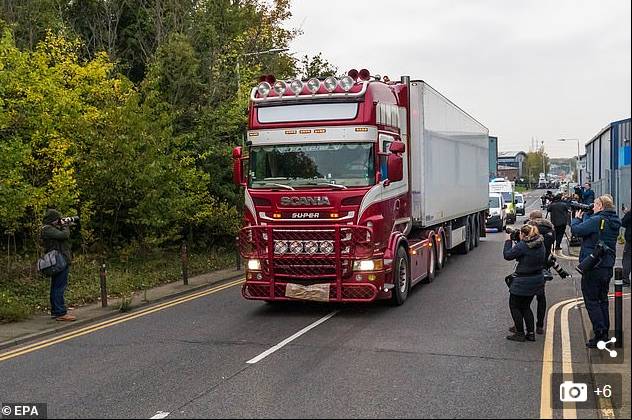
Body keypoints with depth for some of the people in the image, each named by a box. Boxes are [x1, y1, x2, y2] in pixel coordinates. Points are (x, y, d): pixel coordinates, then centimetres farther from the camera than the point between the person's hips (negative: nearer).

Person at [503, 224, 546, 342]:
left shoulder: (522, 246, -21)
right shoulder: (540, 244, 3)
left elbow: (507, 255, -10)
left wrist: (508, 241, 1)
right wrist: (515, 244, 12)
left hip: (523, 281, -8)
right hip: (537, 278, 8)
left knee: (514, 306, 8)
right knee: (525, 306, 20)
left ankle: (520, 334, 11)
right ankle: (531, 333, 18)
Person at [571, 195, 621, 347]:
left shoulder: (597, 220, -17)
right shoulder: (614, 222, 10)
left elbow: (576, 229, -19)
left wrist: (577, 218, 0)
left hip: (593, 267, -8)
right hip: (607, 267, 8)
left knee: (591, 301, 0)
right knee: (602, 300, 17)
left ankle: (600, 335, -3)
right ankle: (605, 334, 23)